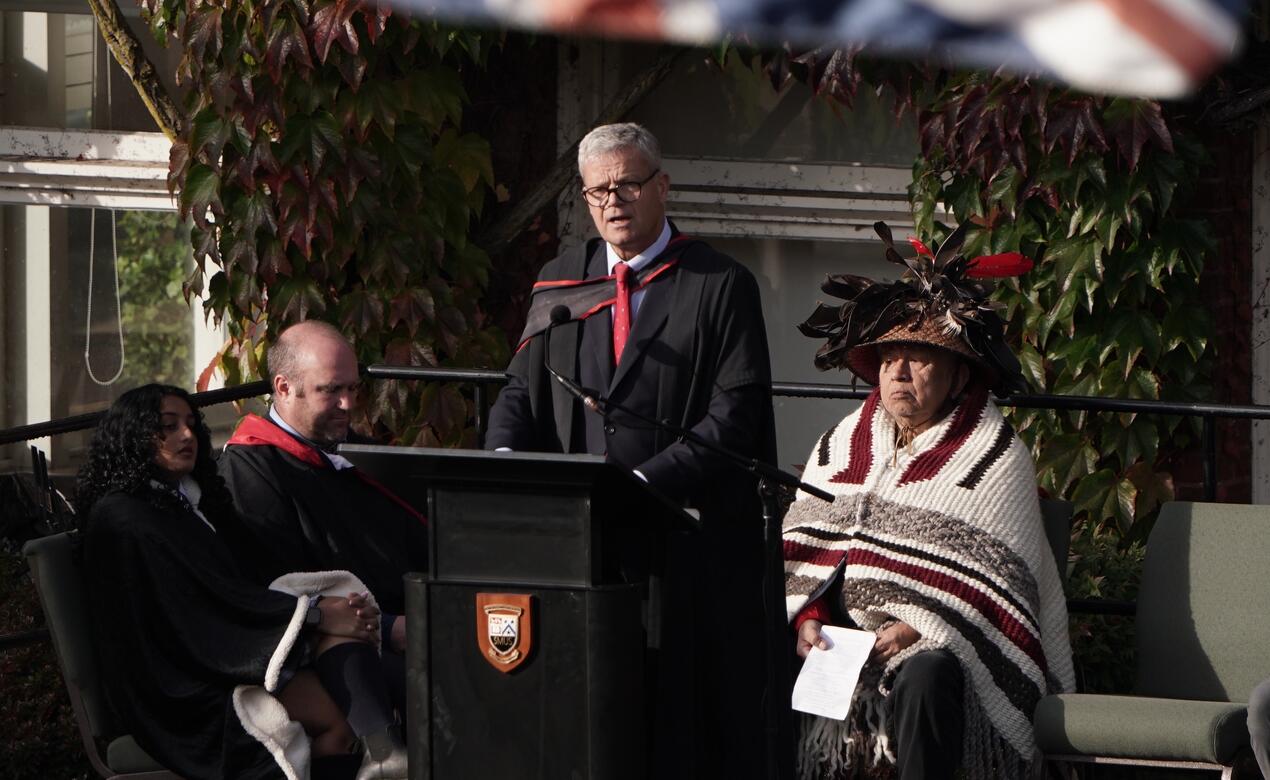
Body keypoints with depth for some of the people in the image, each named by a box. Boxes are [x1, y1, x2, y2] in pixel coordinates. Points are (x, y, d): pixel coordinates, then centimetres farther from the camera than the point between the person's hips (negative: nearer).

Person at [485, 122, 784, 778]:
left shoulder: (721, 287, 0)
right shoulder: (559, 283, 15)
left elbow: (737, 413, -7)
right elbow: (521, 391, 13)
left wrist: (648, 480, -17)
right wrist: (502, 459, -9)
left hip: (688, 542, -3)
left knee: (685, 707, -3)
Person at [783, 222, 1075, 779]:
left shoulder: (995, 456, 1)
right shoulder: (843, 444, 18)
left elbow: (997, 576, -8)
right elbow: (803, 544, 13)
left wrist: (922, 627, -19)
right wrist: (807, 616, -6)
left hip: (945, 644, -5)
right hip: (845, 638, 5)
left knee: (924, 677, -40)